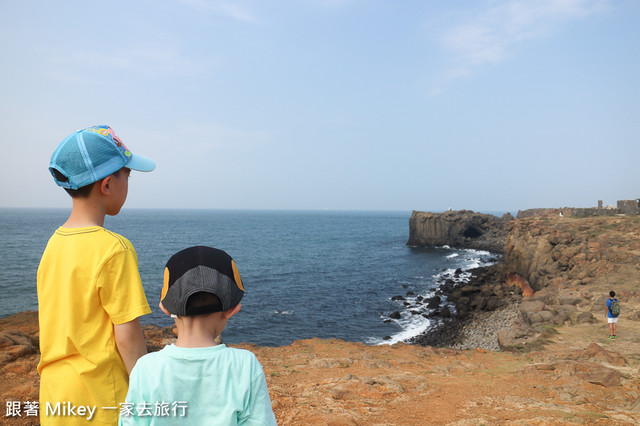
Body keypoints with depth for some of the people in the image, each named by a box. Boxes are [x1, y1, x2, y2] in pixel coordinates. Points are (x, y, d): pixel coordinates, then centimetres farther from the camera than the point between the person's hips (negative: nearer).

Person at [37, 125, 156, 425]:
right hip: (100, 400, -7)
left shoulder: (54, 242, 1)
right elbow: (127, 336, -19)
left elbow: (56, 326, 8)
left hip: (55, 395, 7)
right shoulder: (114, 250, -21)